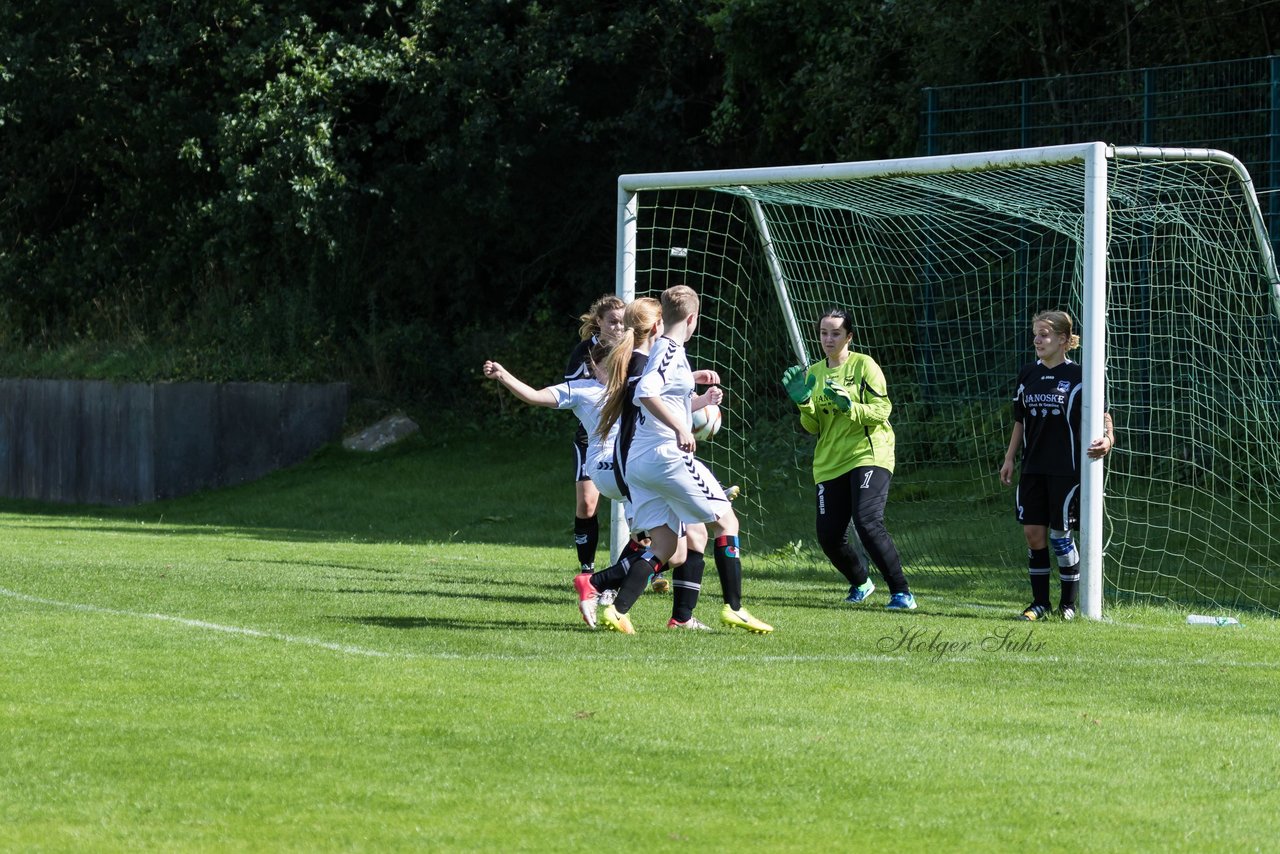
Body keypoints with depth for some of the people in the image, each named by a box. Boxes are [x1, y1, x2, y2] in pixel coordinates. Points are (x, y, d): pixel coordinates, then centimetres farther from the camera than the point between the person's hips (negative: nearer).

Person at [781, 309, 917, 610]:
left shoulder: (864, 365, -2)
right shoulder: (813, 373, 12)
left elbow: (881, 411, -8)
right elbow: (812, 428, 11)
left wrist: (849, 407, -23)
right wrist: (803, 403, -8)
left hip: (868, 456, -5)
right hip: (829, 463, 5)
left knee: (868, 521, -24)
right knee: (828, 536, -1)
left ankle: (901, 592, -17)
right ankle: (861, 583, 29)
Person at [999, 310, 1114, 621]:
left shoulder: (1079, 376, -6)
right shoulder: (1028, 375, 10)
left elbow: (1102, 414, -5)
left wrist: (1107, 438, -24)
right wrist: (1010, 459, 14)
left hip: (1066, 469, -5)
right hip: (1033, 468, 5)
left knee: (1060, 534, -3)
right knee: (1033, 533, 2)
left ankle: (1068, 604, 11)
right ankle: (1040, 603, 10)